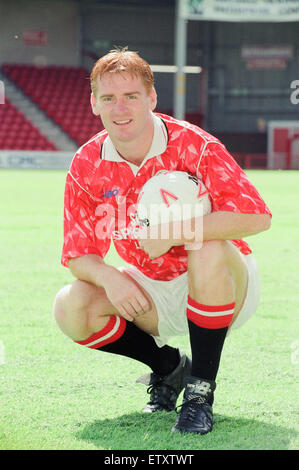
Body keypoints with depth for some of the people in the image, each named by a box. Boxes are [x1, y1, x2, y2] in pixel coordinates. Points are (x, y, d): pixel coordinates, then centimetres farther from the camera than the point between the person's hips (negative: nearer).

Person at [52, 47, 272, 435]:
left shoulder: (191, 145, -21)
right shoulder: (87, 166, -8)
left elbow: (257, 216, -31)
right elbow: (78, 254, -5)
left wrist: (173, 232, -33)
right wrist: (108, 277, -29)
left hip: (225, 288, -4)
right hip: (152, 293, 4)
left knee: (208, 250, -37)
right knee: (72, 307, -18)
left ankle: (201, 390, -21)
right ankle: (169, 366, 8)